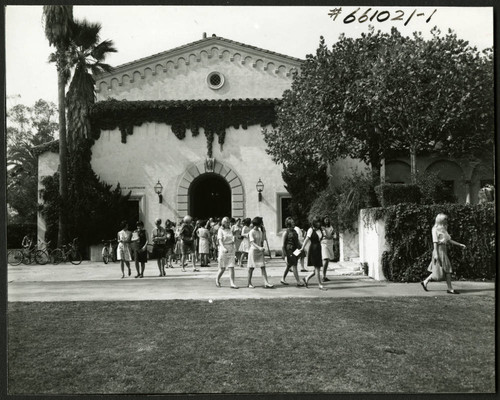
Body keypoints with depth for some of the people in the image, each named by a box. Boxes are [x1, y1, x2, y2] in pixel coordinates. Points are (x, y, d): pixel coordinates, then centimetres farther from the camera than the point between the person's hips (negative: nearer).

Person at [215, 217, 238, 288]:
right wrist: (223, 248, -30)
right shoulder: (221, 230, -4)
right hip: (223, 250, -4)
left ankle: (232, 283, -4)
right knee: (222, 268, 3)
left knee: (231, 267, -3)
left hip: (231, 250, 4)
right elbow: (220, 240, -15)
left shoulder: (230, 230, 12)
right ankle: (217, 280, 27)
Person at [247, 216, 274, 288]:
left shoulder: (260, 231, 10)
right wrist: (259, 247, -34)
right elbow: (252, 242, -20)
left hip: (260, 251, 6)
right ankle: (249, 283, 16)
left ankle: (266, 283, -9)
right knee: (251, 268, 4)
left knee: (263, 267, -4)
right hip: (253, 250, -6)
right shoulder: (252, 232, -10)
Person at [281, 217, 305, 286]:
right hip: (289, 250, -8)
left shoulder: (294, 231, 13)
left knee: (289, 265, 15)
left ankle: (283, 279, 26)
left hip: (295, 250, 8)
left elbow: (297, 241, 22)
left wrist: (300, 248, 15)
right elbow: (283, 244, -10)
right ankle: (298, 281, -8)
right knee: (294, 265, -9)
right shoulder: (286, 232, -10)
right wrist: (283, 254, -13)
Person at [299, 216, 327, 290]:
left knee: (318, 268, 9)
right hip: (313, 249, -7)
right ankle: (320, 285, 2)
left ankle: (306, 278, 26)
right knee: (317, 268, -3)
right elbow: (307, 239, -15)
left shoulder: (320, 230, 13)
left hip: (319, 249, 7)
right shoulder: (311, 230, -7)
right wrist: (302, 248, -20)